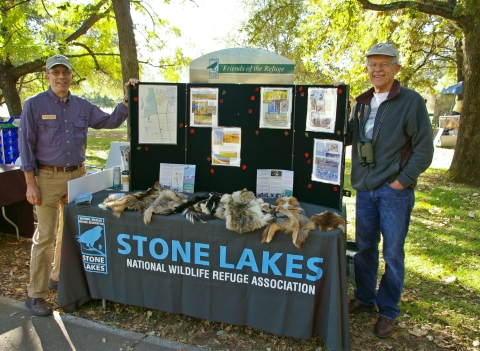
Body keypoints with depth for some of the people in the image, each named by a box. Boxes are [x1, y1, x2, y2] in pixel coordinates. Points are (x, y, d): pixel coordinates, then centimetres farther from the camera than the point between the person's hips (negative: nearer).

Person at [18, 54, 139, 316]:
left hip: (77, 176, 5)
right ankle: (36, 294, 10)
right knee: (45, 236, -3)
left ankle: (59, 277, 34)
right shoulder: (34, 105, -4)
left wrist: (127, 99, -3)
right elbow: (26, 145, -6)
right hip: (48, 178, -5)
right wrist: (31, 184, -11)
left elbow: (111, 121, 10)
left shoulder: (82, 106, 8)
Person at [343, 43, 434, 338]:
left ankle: (388, 312, 21)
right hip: (365, 189, 5)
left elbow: (424, 149, -7)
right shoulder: (362, 103, 11)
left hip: (395, 191, -5)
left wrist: (401, 181, -12)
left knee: (393, 253, 5)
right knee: (364, 248, 14)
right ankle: (364, 298, 33)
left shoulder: (412, 101, -5)